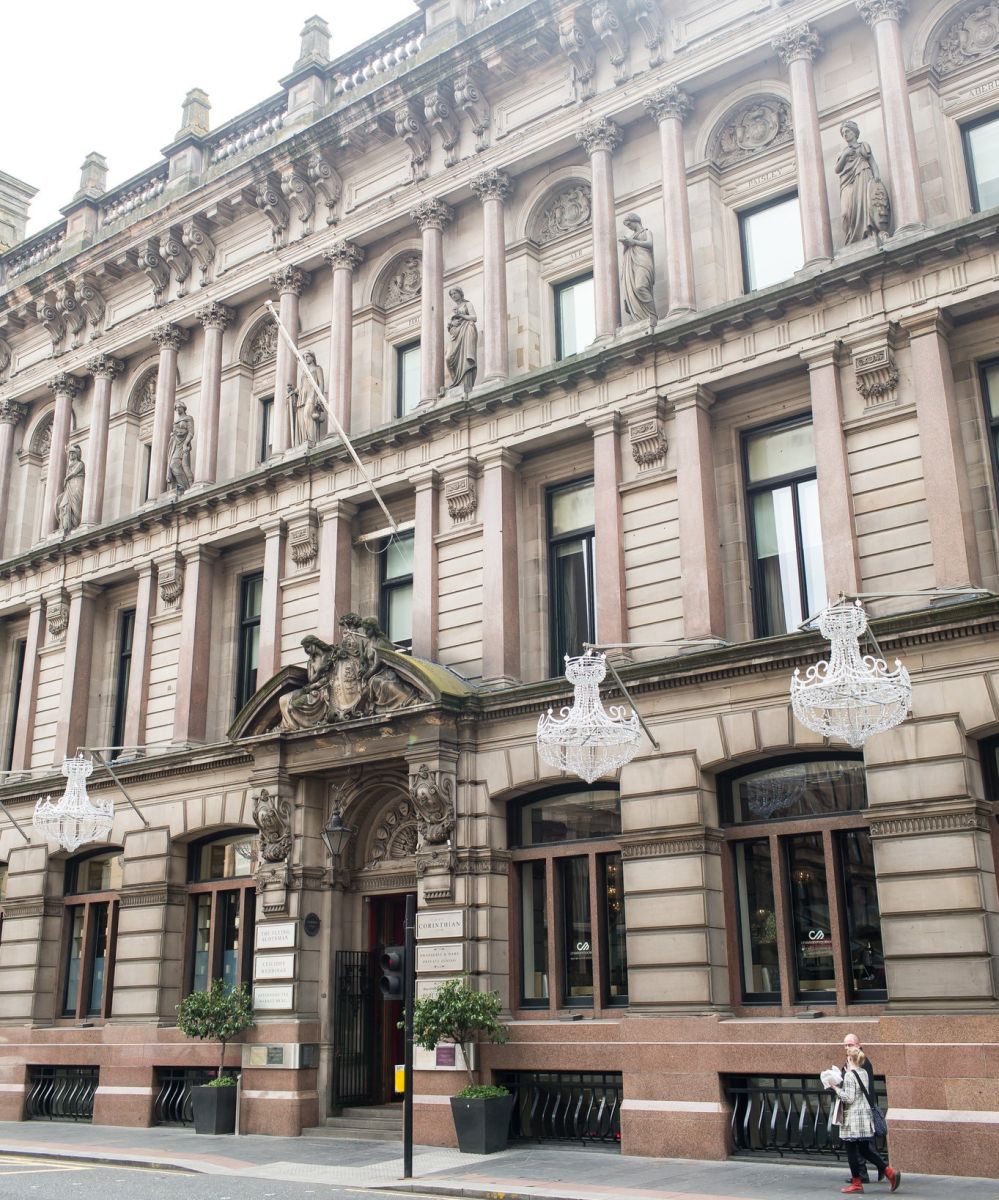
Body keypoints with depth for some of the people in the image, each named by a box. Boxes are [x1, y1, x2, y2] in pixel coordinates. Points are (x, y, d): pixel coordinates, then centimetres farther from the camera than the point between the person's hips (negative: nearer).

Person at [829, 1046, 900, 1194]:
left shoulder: (849, 1075, -16)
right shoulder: (864, 1073, 10)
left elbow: (848, 1098, -19)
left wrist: (835, 1088, -9)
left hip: (852, 1117, -8)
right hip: (865, 1115, 8)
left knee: (851, 1150, 3)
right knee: (865, 1149, 15)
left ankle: (856, 1183, 9)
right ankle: (889, 1171, 6)